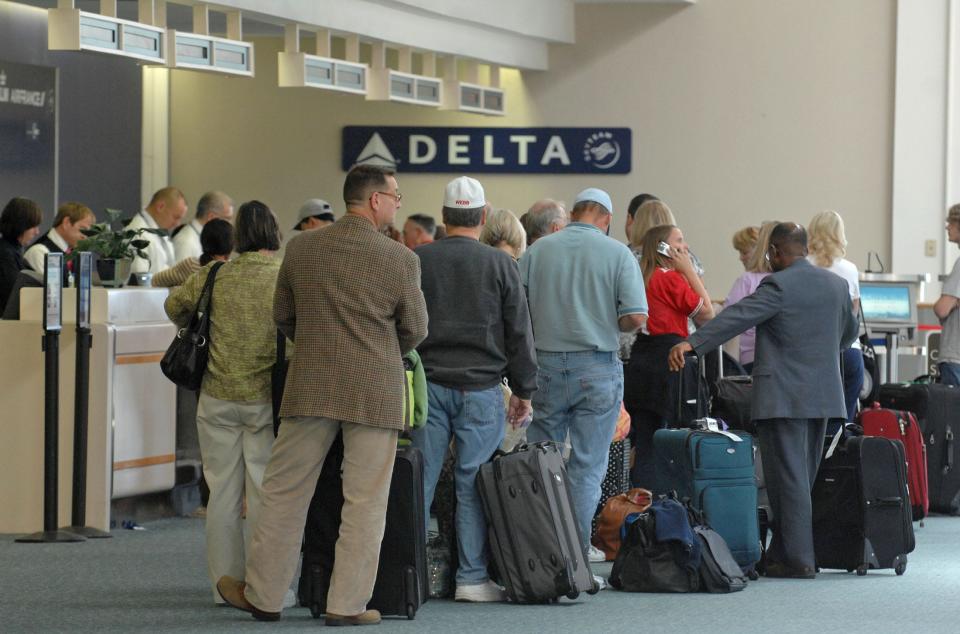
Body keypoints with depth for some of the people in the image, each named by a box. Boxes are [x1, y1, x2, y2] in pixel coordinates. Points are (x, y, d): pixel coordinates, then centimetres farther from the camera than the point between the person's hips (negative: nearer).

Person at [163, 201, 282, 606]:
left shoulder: (214, 276, 0)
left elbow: (174, 306, 15)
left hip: (218, 396, 2)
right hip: (267, 398, -2)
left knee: (222, 491, 9)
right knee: (264, 492, 3)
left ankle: (225, 584, 13)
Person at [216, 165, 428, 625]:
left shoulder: (301, 248, 0)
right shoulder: (401, 259, -8)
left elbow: (282, 316, 10)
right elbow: (415, 330, 1)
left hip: (311, 387, 2)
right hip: (376, 392, -2)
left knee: (285, 493, 11)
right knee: (364, 502, 5)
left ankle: (263, 595, 17)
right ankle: (347, 604, 6)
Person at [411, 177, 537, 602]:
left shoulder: (417, 260, 2)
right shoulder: (500, 264, -2)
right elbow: (519, 332, 1)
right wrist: (524, 390, 9)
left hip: (427, 385, 2)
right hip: (480, 387, -2)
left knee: (421, 481, 5)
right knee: (473, 483, 1)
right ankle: (472, 577, 2)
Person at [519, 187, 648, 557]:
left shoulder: (537, 250, 2)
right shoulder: (617, 254, -4)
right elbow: (636, 316, -12)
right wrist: (609, 326, 9)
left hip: (545, 366, 2)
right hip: (597, 370, -2)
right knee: (587, 467, 4)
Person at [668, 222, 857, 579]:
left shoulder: (778, 286, -12)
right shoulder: (837, 285, 10)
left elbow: (736, 318, -24)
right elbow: (849, 331, 26)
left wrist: (691, 344, -31)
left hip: (784, 397, -7)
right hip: (823, 395, 7)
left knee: (789, 478, -5)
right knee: (804, 477, 13)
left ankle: (797, 559, -5)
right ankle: (783, 554, 19)